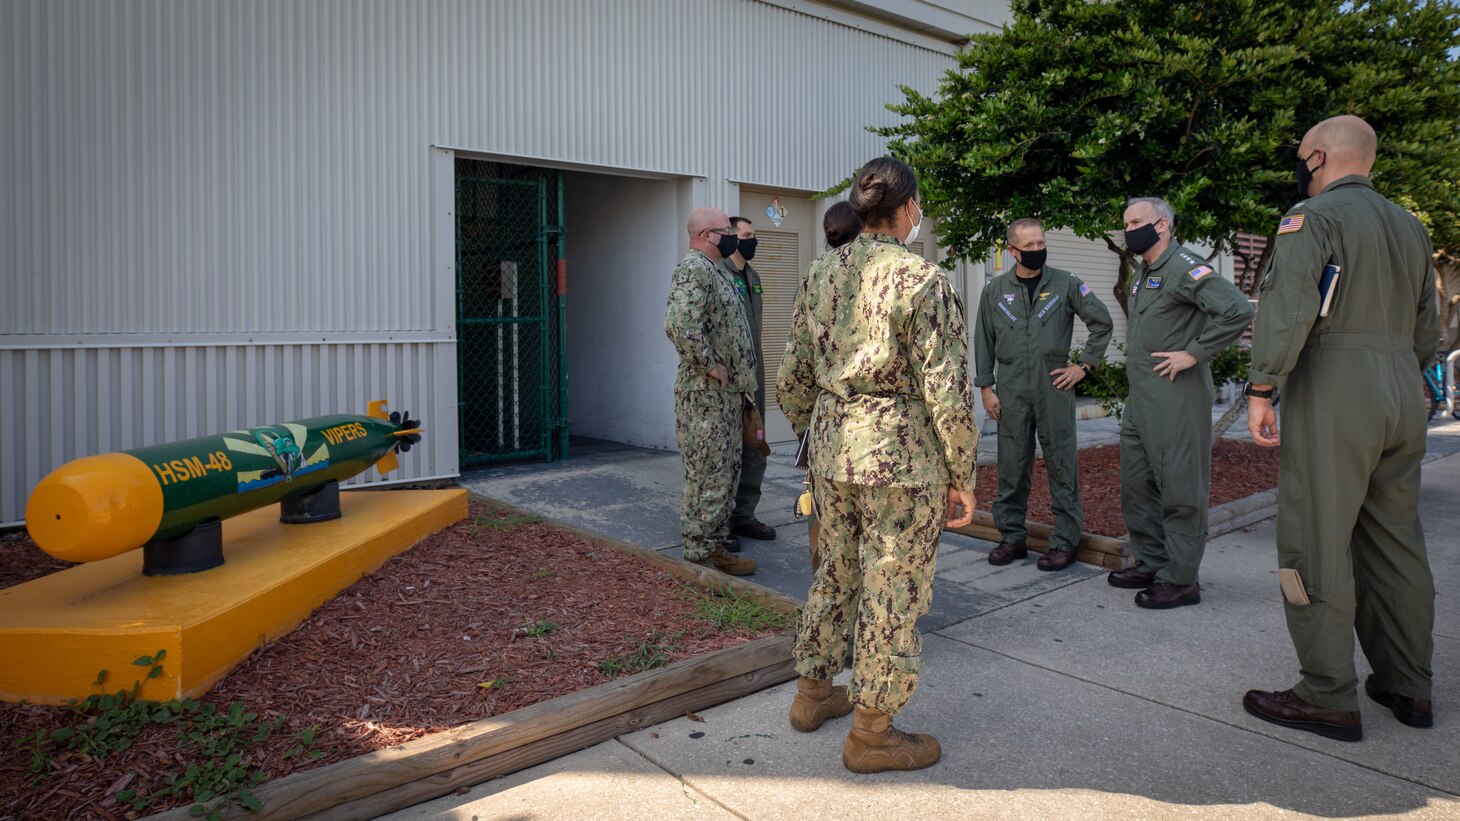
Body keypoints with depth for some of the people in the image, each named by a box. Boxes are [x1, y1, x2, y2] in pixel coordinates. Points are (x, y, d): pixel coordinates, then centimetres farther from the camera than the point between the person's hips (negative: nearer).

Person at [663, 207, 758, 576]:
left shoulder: (713, 270, 18)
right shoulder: (692, 269, -16)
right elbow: (680, 325, -31)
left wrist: (739, 376, 16)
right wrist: (711, 365, -22)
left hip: (727, 391, 10)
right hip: (705, 392, -10)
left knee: (726, 469, 16)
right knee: (708, 472, -4)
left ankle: (716, 538, 26)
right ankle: (702, 549, 5)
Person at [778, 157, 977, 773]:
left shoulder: (821, 273, 6)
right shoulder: (923, 280, -13)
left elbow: (792, 375, 10)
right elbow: (946, 392, -15)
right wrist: (962, 476, -5)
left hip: (832, 445, 7)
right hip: (901, 453, -7)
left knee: (837, 571, 22)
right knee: (893, 590, 6)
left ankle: (812, 693, 37)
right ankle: (871, 733, 20)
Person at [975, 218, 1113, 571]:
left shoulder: (1066, 284, 2)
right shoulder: (995, 290, 6)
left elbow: (1102, 322, 8)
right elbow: (983, 342, 9)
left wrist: (1084, 365, 3)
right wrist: (985, 387, 4)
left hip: (1054, 384, -1)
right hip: (1011, 390, 2)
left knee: (1062, 464, 2)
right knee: (1011, 465, 6)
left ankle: (1065, 541, 11)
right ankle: (1013, 536, 18)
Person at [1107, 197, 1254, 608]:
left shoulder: (1184, 267, -12)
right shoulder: (1141, 274, 17)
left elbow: (1237, 311, -23)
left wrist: (1193, 354, -19)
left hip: (1175, 401, -10)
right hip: (1139, 401, 10)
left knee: (1180, 490, -2)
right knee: (1136, 487, 15)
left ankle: (1181, 580, 6)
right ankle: (1150, 563, 27)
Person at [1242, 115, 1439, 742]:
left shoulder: (1312, 217, -6)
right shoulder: (1409, 227, 18)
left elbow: (1286, 308, -19)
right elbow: (1426, 329, 20)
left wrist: (1261, 389, -16)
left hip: (1332, 397, -8)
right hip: (1403, 398, 8)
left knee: (1317, 546, -4)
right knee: (1396, 540, 14)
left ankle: (1328, 698, 1)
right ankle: (1408, 687, 23)